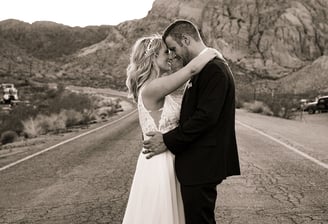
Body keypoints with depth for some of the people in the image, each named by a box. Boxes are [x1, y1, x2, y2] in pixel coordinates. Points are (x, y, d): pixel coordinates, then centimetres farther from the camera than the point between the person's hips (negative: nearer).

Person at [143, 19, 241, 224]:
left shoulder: (214, 69, -17)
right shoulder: (206, 68, 15)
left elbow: (205, 117, -23)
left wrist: (168, 141, -15)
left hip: (201, 166, -10)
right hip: (199, 163, 10)